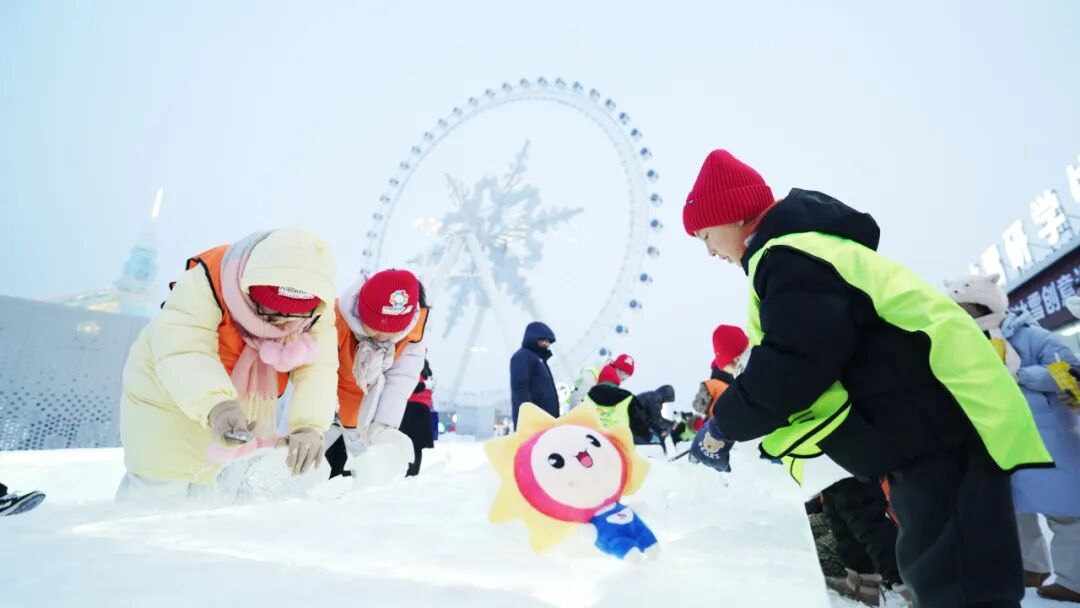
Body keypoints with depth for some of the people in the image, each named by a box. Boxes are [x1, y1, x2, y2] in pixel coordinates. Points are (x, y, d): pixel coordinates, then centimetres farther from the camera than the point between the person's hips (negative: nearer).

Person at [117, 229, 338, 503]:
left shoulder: (318, 314, -22)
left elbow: (317, 368, -31)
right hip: (169, 399, -3)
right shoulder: (203, 286, -34)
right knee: (157, 491, 5)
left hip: (245, 407, 4)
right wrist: (215, 404, -63)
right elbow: (182, 350, -45)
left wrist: (309, 425, -49)